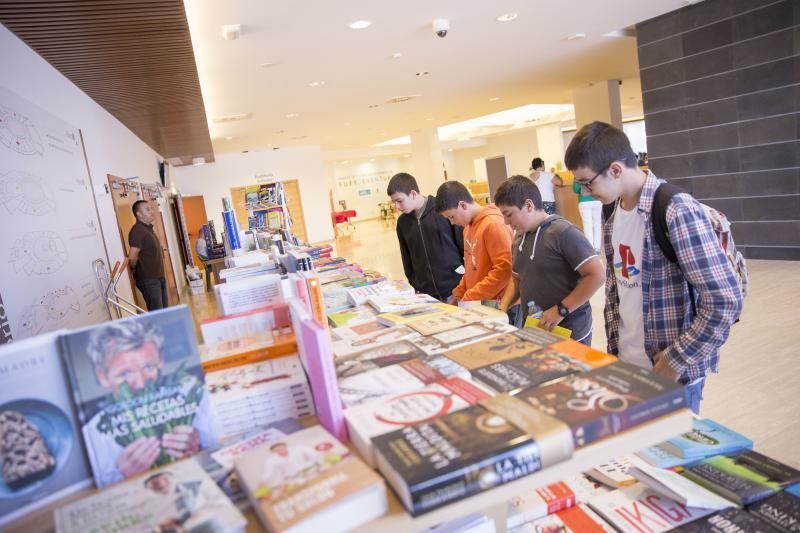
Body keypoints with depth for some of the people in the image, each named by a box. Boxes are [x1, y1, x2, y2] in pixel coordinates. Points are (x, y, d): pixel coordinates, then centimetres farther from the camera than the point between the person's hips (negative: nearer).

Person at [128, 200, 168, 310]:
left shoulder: (148, 228, 13)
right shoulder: (137, 230, -17)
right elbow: (132, 258, -22)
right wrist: (137, 271, -4)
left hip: (158, 276, 9)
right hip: (148, 279, -9)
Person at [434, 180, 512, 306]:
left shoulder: (493, 225, -16)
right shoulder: (468, 227, 10)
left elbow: (503, 270, -21)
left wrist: (469, 298, -19)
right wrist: (459, 294, 8)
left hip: (496, 305, -8)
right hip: (474, 304, 8)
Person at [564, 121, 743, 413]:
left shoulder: (677, 211, -19)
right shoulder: (612, 216, 4)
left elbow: (725, 301, -20)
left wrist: (676, 363, -16)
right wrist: (614, 349, 8)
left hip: (672, 375, -6)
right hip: (625, 366, 6)